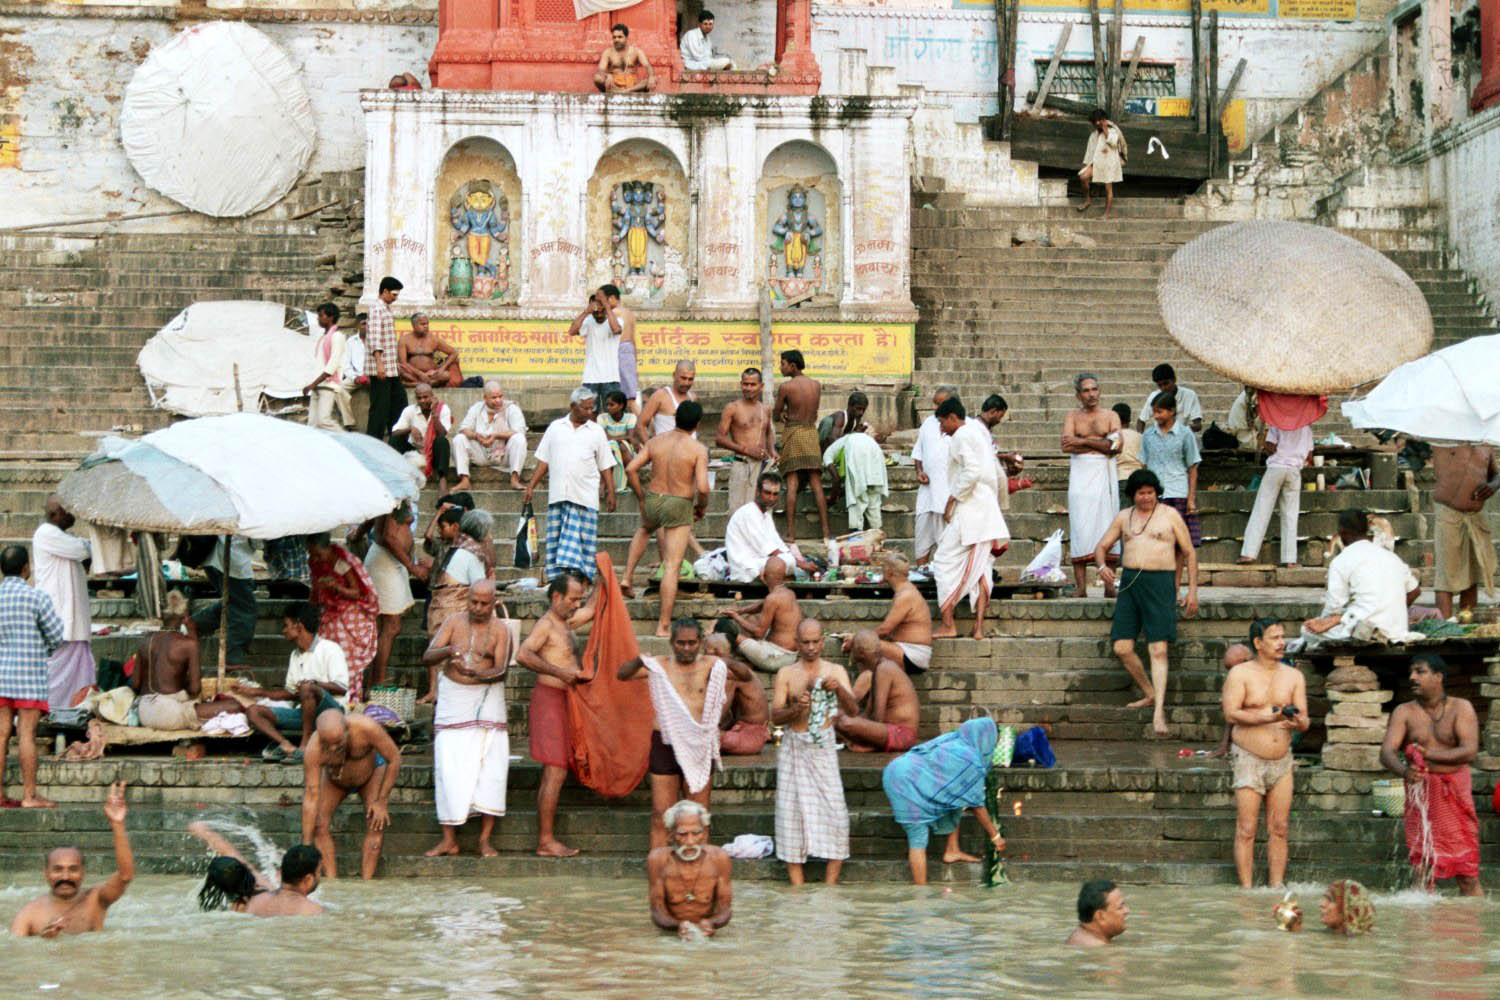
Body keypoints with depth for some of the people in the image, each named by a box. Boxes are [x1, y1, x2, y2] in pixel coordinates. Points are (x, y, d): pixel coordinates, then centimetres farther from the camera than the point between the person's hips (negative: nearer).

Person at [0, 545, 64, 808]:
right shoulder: (36, 597, -9)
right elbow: (57, 635, -5)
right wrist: (44, 648, 15)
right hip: (29, 676, -4)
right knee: (27, 734, -4)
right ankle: (29, 795, -4)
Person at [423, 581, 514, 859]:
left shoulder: (500, 630, -1)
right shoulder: (454, 622, 5)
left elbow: (501, 671, -11)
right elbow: (427, 657, -3)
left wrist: (476, 674, -30)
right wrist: (448, 651, -24)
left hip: (487, 698, -1)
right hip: (452, 699, 1)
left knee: (490, 765, -8)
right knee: (448, 768, -3)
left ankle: (485, 839, -2)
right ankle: (449, 839, 3)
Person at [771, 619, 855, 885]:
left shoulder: (835, 671, 8)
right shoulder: (786, 674, 8)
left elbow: (853, 709, -3)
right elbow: (775, 716, 1)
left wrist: (839, 689, -22)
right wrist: (796, 709, -19)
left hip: (824, 747, 0)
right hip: (794, 746, 0)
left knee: (834, 811, -9)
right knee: (792, 811, -3)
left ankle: (829, 885, -5)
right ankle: (797, 886, 0)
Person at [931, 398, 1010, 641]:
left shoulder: (961, 436, -9)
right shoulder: (981, 434, 20)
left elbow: (972, 470, -22)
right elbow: (997, 474, 22)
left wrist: (952, 500, -15)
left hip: (969, 509, -9)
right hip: (988, 509, 9)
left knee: (946, 561, -3)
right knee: (981, 566, 7)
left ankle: (948, 624, -6)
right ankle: (979, 627, 3)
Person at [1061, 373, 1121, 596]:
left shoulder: (1110, 416, 12)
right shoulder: (1072, 417, 11)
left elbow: (1117, 446, -4)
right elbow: (1067, 445, -7)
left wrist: (1083, 441, -7)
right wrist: (1101, 443, -7)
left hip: (1105, 477, 1)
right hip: (1081, 478, -1)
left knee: (1108, 528, -3)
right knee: (1080, 529, -7)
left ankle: (1109, 586, -1)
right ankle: (1081, 586, -7)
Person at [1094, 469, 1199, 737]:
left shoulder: (1170, 515, 4)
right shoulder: (1123, 517, 13)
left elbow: (1189, 553, 6)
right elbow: (1101, 547, 17)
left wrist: (1192, 589, -1)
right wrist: (1102, 566, -7)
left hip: (1159, 583, -4)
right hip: (1130, 582, 4)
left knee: (1158, 649, -12)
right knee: (1122, 648, -2)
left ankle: (1158, 713, -16)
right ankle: (1150, 694, 18)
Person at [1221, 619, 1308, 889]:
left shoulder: (1294, 676, 9)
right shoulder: (1240, 674, -3)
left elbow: (1305, 720, 6)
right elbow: (1231, 714, -13)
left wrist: (1299, 723, -19)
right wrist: (1268, 717, -23)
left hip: (1282, 760, 4)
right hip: (1249, 759, -4)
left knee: (1279, 829, 3)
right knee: (1246, 829, -6)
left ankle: (1277, 887, 7)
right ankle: (1246, 890, -3)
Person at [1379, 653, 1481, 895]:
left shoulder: (1461, 708, 1)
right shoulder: (1404, 712, 4)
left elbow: (1470, 751, -12)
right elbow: (1386, 752, -10)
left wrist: (1429, 754, -15)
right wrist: (1404, 771, -31)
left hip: (1456, 793, -1)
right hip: (1420, 793, 1)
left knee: (1468, 875, -2)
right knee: (1423, 875, -1)